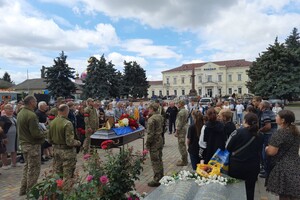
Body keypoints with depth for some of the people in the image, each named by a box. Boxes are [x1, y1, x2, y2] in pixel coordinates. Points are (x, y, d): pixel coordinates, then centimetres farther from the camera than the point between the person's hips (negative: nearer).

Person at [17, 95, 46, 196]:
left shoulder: (20, 113, 6)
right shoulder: (31, 115, -23)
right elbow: (35, 133, -26)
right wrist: (44, 134, -6)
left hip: (23, 143, 9)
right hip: (32, 145, -9)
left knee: (27, 166, 21)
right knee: (34, 168, 4)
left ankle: (23, 189, 31)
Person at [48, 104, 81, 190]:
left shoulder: (52, 122, 1)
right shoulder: (67, 123, -21)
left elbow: (50, 140, 9)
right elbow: (70, 142, -23)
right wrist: (78, 143, -5)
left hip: (56, 150, 7)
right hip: (67, 151, -7)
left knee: (57, 173, 19)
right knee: (67, 175, 6)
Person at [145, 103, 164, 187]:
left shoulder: (151, 119, -22)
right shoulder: (160, 116, 5)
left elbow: (150, 133, -21)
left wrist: (147, 144, -13)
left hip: (154, 142, -8)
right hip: (160, 140, 9)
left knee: (155, 161, 2)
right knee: (159, 160, 20)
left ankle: (156, 180, 13)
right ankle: (161, 177, 33)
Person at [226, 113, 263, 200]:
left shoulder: (238, 132, -14)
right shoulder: (260, 136, -1)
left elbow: (227, 147, -8)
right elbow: (259, 151, 9)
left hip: (236, 165, -3)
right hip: (253, 166, 3)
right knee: (250, 189, 16)